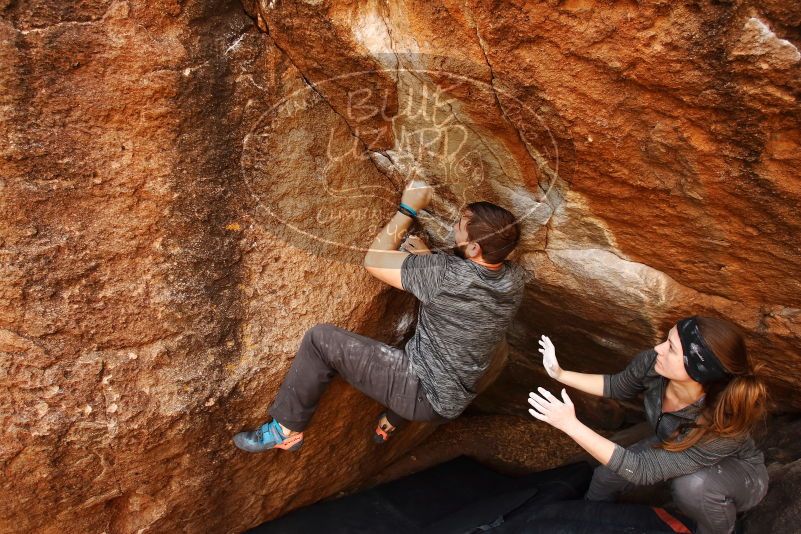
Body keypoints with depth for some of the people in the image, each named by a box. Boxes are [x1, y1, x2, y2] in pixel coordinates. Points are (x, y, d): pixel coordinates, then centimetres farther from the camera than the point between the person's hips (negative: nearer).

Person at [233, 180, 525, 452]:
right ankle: (390, 422, 36)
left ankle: (287, 429, 11)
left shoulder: (448, 275, -30)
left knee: (320, 338, -6)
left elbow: (374, 260, -17)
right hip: (453, 403, 8)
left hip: (423, 396, -7)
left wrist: (407, 209, -10)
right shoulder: (514, 279, -9)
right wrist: (430, 260, 4)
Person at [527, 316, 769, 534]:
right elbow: (618, 386, -5)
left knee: (692, 485, -35)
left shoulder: (724, 423, -44)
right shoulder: (652, 363, -30)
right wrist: (560, 374, -11)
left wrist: (571, 425, -43)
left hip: (741, 477, -5)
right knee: (606, 476, -5)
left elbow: (642, 469, -40)